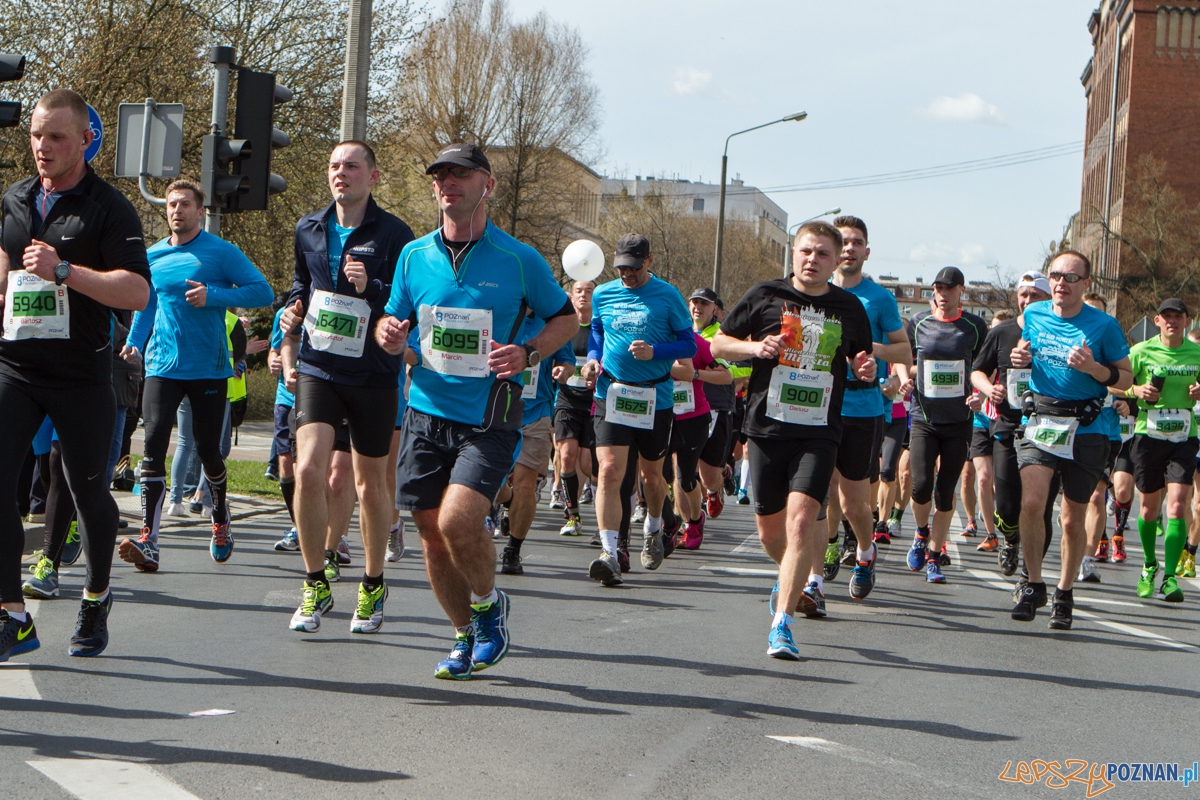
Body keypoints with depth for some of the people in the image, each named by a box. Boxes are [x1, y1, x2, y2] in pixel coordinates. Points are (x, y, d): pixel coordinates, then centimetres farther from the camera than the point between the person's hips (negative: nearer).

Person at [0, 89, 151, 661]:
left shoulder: (109, 208, -6)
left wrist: (64, 271, -23)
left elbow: (137, 292, -17)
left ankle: (96, 599, 30)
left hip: (82, 376, -4)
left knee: (88, 489, 6)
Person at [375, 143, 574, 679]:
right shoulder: (414, 256, 6)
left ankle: (488, 602, 8)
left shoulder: (519, 261, -3)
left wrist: (527, 354, -10)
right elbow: (393, 321, 17)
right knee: (431, 532, 6)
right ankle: (466, 635, 27)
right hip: (426, 413, 4)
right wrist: (388, 334, -8)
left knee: (458, 520, -22)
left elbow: (566, 318, 8)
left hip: (489, 419, -4)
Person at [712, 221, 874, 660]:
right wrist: (754, 347, -9)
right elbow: (718, 344, 10)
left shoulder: (849, 307, 7)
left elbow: (859, 362, 20)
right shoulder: (765, 295, 3)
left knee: (801, 521, -18)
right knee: (769, 529, 10)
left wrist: (865, 369, -4)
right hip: (766, 427, 1)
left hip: (819, 432, -1)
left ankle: (781, 623, -18)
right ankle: (798, 582, 42)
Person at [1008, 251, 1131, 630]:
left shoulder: (1104, 326, -6)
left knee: (1072, 519, 5)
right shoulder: (1034, 315, 4)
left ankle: (1065, 593, 25)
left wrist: (1094, 368, -19)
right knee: (1031, 503, -18)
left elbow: (1126, 378, -1)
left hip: (1086, 429, -2)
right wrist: (1020, 358, 0)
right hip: (1040, 422, 2)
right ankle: (1034, 585, 0)